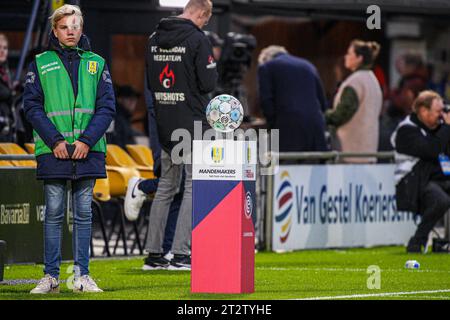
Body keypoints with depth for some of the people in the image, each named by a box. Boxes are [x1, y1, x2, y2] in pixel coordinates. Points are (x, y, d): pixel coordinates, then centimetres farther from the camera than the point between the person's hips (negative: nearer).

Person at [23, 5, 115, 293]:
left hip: (88, 150, 1)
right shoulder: (41, 64, 6)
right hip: (53, 151, -1)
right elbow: (32, 106, 1)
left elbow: (107, 107, 5)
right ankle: (51, 276, 2)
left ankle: (82, 275, 7)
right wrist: (55, 140, -11)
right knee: (54, 213, -1)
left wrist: (87, 140, -8)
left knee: (83, 213, 3)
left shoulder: (96, 64, 10)